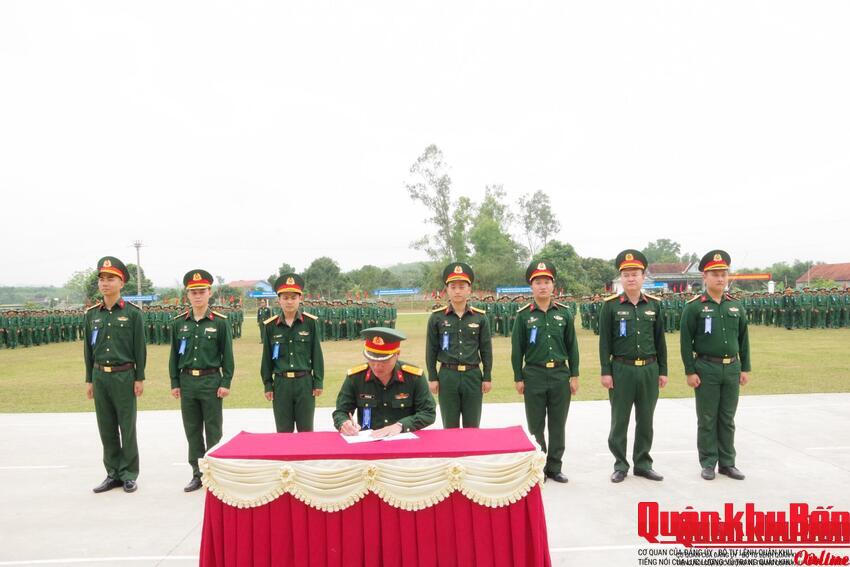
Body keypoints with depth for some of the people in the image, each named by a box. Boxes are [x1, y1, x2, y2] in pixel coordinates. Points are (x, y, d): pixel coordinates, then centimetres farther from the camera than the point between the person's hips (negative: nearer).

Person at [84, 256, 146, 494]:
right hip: (100, 376, 4)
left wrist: (140, 378, -6)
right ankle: (113, 473, 22)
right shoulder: (91, 313, 5)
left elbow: (140, 348, -5)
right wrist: (89, 380, 9)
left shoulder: (133, 312, -6)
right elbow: (88, 349, 10)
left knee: (127, 428, 4)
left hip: (124, 376, -4)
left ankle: (129, 475, 15)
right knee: (106, 428, 10)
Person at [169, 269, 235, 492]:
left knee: (213, 431, 4)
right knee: (192, 431, 11)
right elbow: (174, 355, 8)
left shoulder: (220, 322, -4)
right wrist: (174, 383, 5)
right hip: (187, 382, 3)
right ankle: (197, 474, 22)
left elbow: (227, 355, -3)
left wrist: (226, 383, -8)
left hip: (211, 381, -3)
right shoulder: (178, 322, 4)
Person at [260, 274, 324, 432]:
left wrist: (318, 382, -2)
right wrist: (267, 385, 4)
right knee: (283, 431, 11)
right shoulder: (270, 325, 0)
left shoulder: (310, 322, -3)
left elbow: (317, 354, 0)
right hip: (281, 383, 1)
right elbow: (267, 358, 6)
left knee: (306, 430, 9)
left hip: (305, 382, -1)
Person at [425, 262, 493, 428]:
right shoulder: (437, 317, -1)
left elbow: (486, 349, 5)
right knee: (450, 426, 8)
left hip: (473, 375, 1)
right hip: (447, 376, -1)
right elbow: (431, 350, 2)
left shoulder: (480, 317, 1)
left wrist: (487, 377, 3)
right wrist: (432, 377, -1)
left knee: (472, 426, 9)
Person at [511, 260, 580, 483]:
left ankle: (555, 467, 20)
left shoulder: (564, 312, 4)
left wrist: (574, 375, 3)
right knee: (536, 425, 6)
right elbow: (517, 349, 0)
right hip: (534, 375, -2)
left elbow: (572, 346, 7)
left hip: (561, 375, 2)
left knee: (558, 425, 8)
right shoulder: (523, 315, -2)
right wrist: (518, 378, -2)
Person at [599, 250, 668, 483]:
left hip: (649, 370, 3)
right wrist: (606, 372, -7)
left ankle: (643, 464, 24)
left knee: (645, 420, 10)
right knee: (619, 420, 5)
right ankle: (620, 465, 17)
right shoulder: (610, 305, -4)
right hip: (621, 370, -3)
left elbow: (660, 341, 9)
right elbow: (605, 341, -4)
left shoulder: (654, 304, 5)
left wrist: (663, 371, 7)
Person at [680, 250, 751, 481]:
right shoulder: (694, 306, -7)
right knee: (707, 420, 4)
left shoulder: (736, 305, 7)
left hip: (732, 369, 4)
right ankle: (708, 464, 14)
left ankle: (727, 463, 22)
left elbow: (743, 339, 12)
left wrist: (745, 368, 9)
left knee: (727, 419, 12)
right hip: (706, 369, -4)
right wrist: (690, 372, -11)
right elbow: (686, 341, -8)